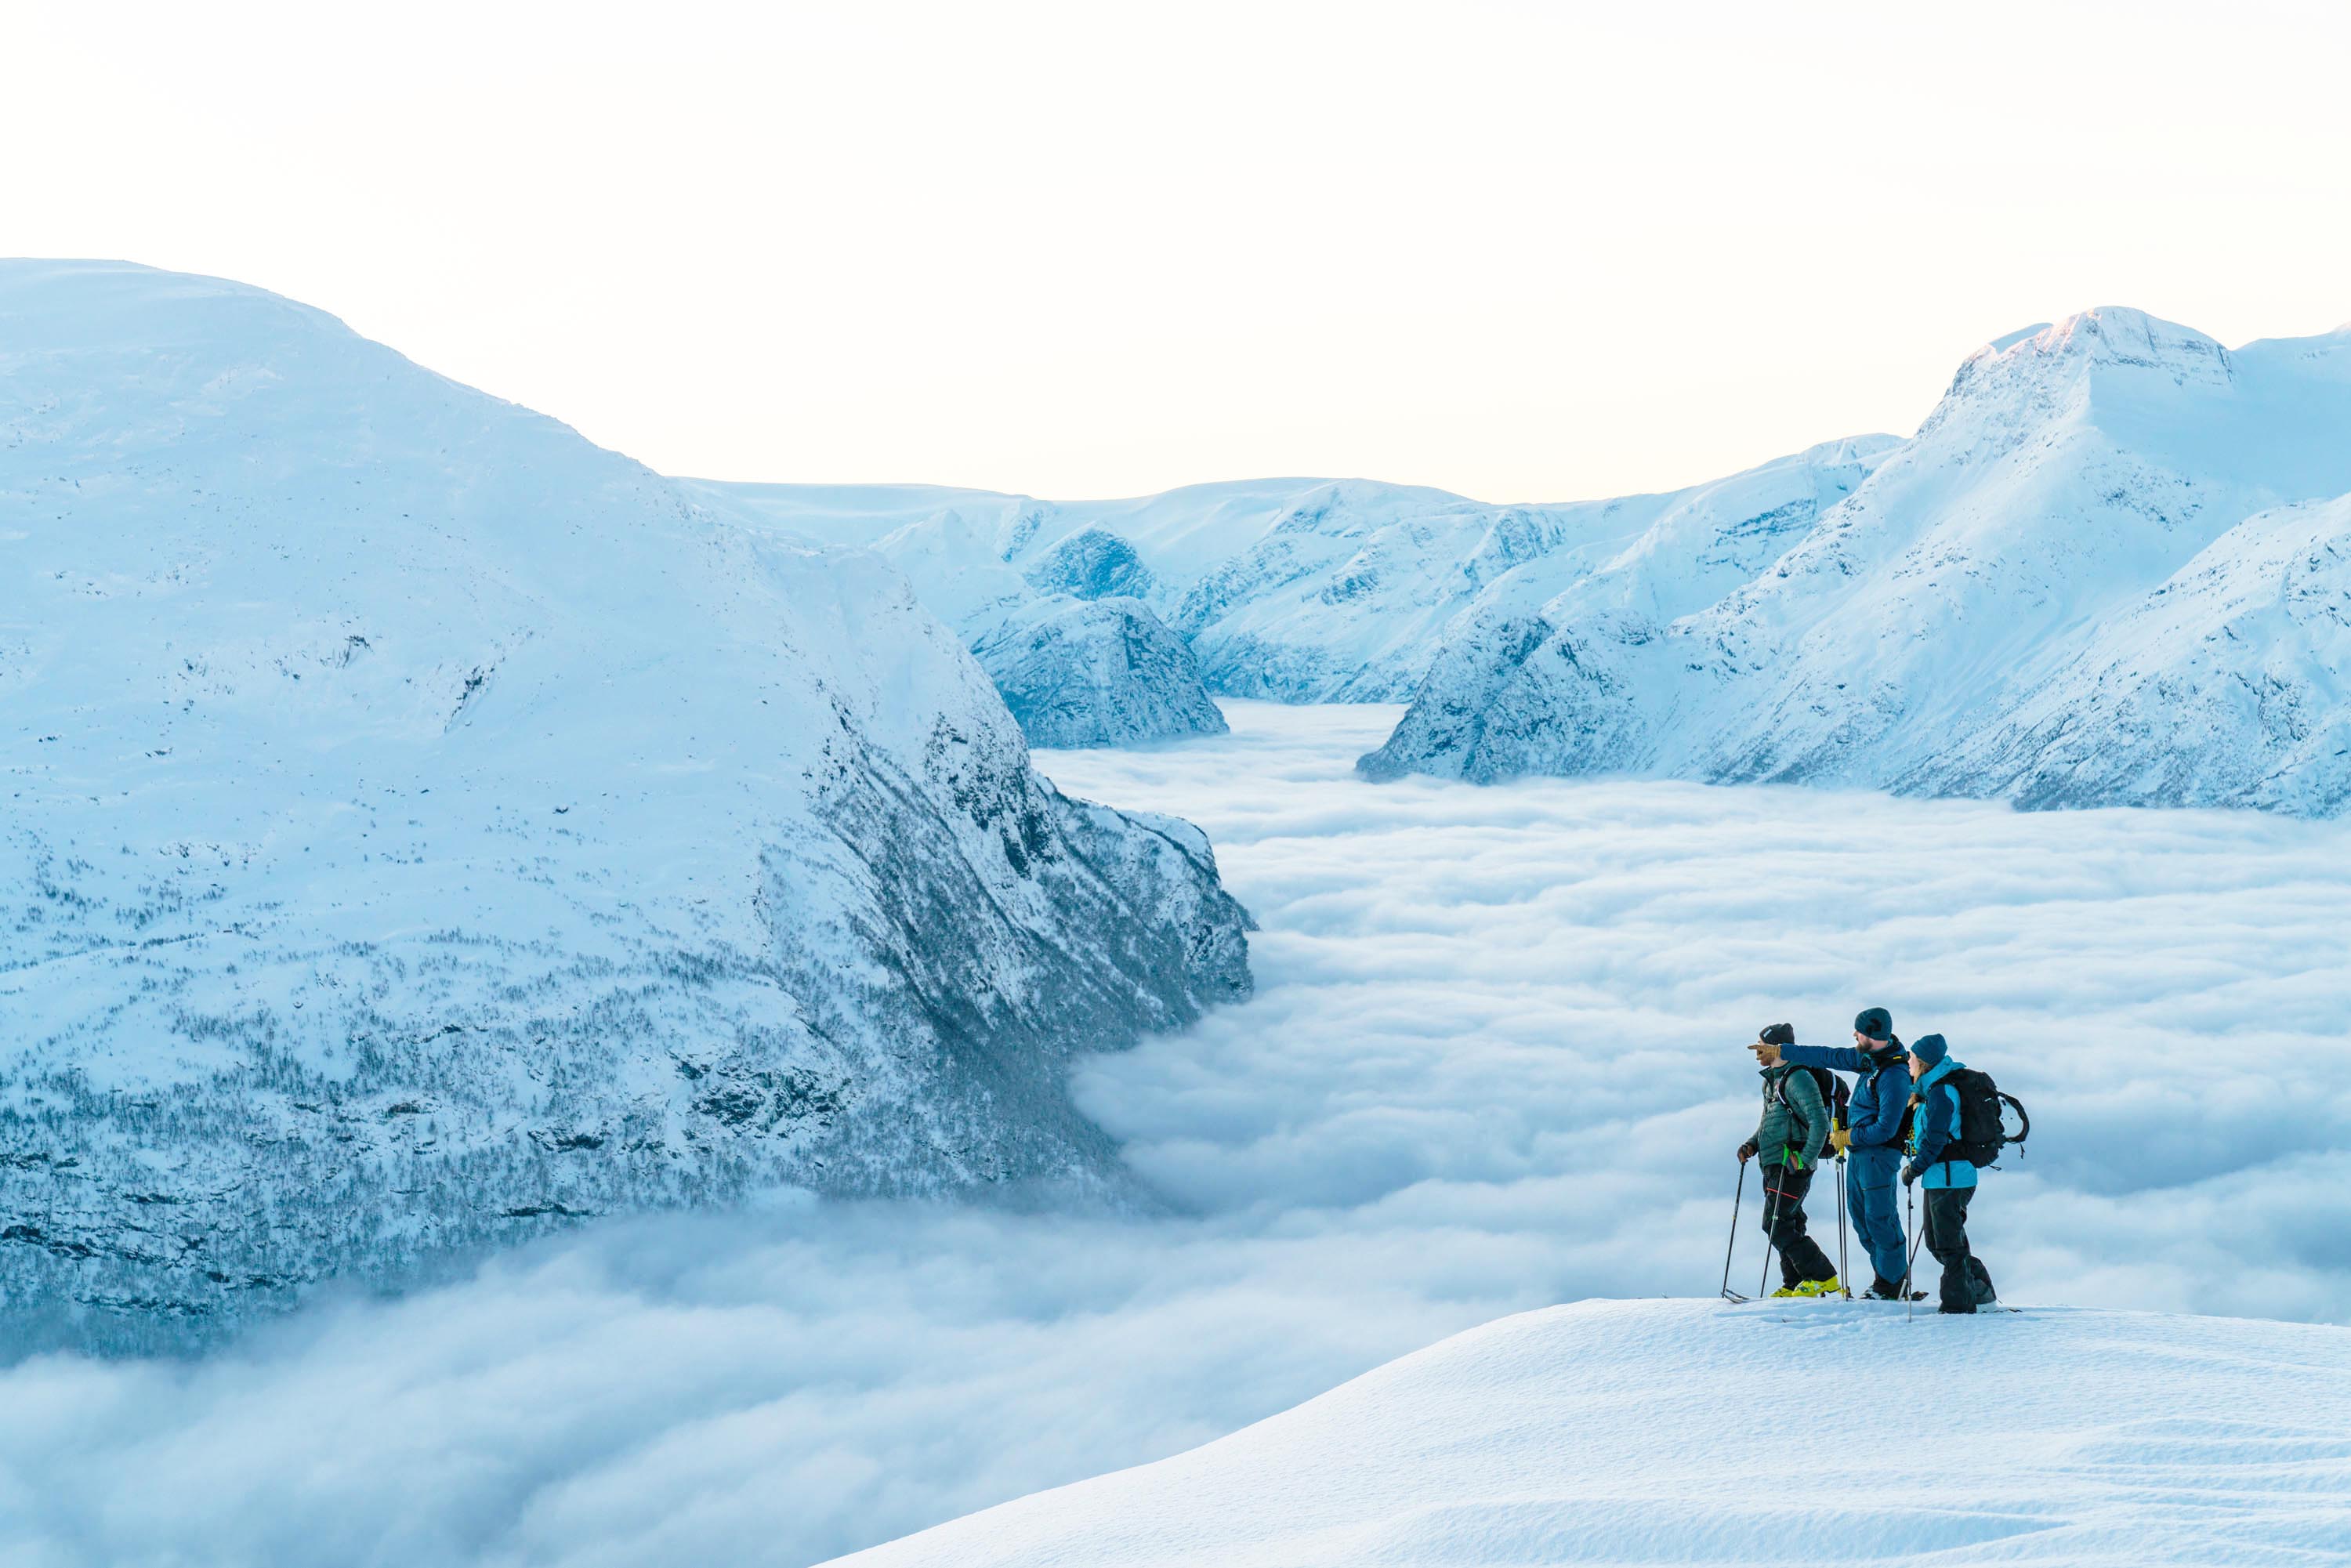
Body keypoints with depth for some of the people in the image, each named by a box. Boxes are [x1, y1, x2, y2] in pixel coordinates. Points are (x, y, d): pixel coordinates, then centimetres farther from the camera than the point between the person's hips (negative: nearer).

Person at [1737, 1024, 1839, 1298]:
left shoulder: (1798, 1079, -15)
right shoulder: (1771, 1081, 17)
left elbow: (1820, 1123, -20)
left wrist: (1805, 1159, -23)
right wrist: (1752, 1145, 13)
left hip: (1793, 1166, -10)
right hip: (1774, 1166, 10)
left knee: (1776, 1225, -12)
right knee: (1787, 1225, 11)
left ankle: (1822, 1277, -7)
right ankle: (1794, 1283, 17)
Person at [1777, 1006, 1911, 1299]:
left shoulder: (1894, 1076, -24)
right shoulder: (1868, 1058, 4)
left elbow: (1886, 1129, -24)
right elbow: (1830, 1057, 14)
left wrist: (1848, 1137, -13)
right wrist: (1781, 1052, 16)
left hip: (1878, 1155, -10)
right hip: (1858, 1153, 10)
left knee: (1880, 1220, -3)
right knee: (1861, 1217, 14)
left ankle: (1890, 1286, 8)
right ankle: (1885, 1275, 22)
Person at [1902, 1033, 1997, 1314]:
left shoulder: (1941, 1092, -17)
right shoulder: (1932, 1088, 14)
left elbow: (1935, 1140, -20)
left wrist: (1914, 1169, -14)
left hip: (1948, 1177, -10)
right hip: (1940, 1177, 10)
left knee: (1949, 1243, -2)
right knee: (1936, 1241, 16)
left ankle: (1959, 1303, 5)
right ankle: (1979, 1288, 23)